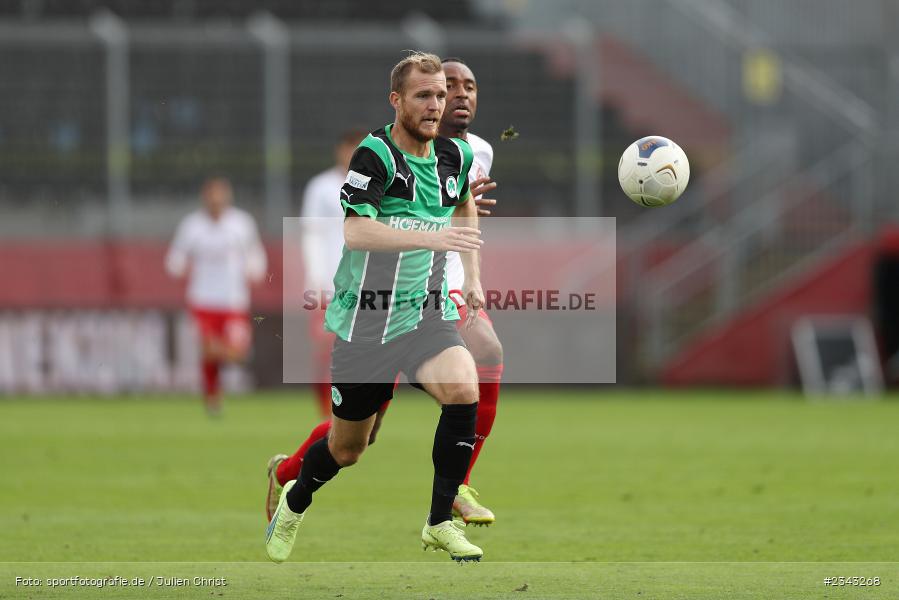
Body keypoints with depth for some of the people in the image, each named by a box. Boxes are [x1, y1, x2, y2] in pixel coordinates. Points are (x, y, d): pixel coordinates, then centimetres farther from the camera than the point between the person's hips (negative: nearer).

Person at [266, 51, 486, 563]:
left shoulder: (456, 156, 3)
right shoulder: (376, 155, -16)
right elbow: (355, 231, -29)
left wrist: (473, 275, 22)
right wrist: (430, 236, -39)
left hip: (427, 312, 3)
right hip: (365, 321, -3)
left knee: (464, 390, -28)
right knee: (347, 448, 10)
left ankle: (440, 522, -15)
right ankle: (296, 501, 45)